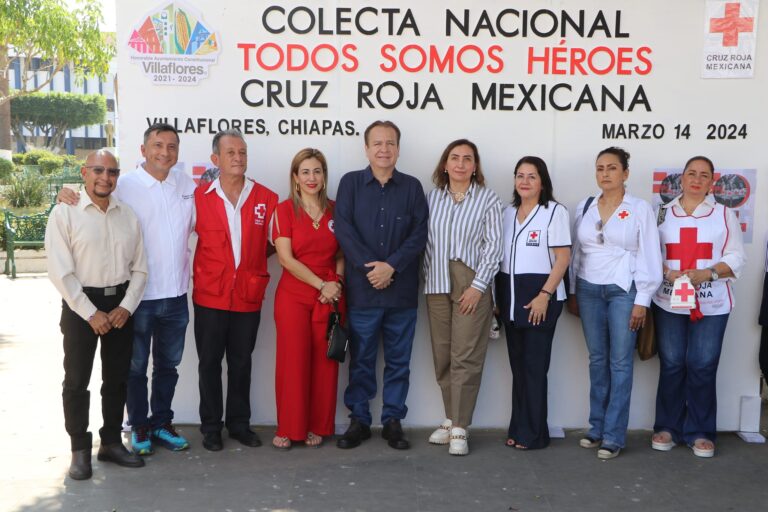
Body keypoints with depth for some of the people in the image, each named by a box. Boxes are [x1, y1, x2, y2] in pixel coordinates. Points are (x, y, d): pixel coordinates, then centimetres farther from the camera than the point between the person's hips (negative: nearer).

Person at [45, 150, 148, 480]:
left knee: (117, 378, 12)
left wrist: (126, 307, -7)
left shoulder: (128, 216, 5)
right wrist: (91, 313, -14)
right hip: (80, 305, -4)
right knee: (77, 379, 5)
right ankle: (79, 449, 19)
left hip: (121, 304, 4)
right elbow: (60, 272, -12)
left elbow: (139, 268, 6)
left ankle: (111, 442, 27)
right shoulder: (65, 213, -7)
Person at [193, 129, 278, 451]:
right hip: (210, 295, -1)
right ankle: (210, 427, 21)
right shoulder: (199, 196, -1)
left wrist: (252, 259, 1)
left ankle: (239, 423, 26)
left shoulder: (267, 199, 1)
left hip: (248, 296, 1)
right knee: (209, 362, 8)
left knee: (241, 363, 13)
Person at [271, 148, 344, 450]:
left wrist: (337, 282, -6)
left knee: (325, 362, 5)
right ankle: (288, 428, 13)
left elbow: (341, 254, 13)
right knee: (292, 361, 0)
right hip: (293, 296, -2)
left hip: (330, 297, 3)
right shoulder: (284, 210, -2)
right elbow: (286, 258, -9)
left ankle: (318, 427, 18)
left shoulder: (335, 211, 7)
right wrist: (321, 284, -13)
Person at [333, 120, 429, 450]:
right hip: (361, 290, -1)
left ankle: (393, 421, 20)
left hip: (402, 290, 1)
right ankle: (359, 420, 19)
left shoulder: (412, 187, 7)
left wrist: (391, 266, -14)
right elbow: (343, 229, -5)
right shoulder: (351, 182, 5)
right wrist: (369, 267, -15)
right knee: (361, 359, 7)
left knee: (398, 360, 8)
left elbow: (419, 234, -1)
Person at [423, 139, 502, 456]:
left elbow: (493, 247, -4)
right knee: (441, 356, 8)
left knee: (465, 357, -5)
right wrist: (428, 278, 3)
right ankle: (451, 419, 21)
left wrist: (477, 286, -10)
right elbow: (425, 240, 10)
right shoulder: (432, 197, 9)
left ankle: (459, 429, 2)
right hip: (437, 285, 4)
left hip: (473, 285, -4)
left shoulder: (488, 200, -1)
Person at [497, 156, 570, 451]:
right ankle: (518, 428, 18)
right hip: (509, 295, 5)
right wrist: (498, 296, 9)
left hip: (539, 295, -5)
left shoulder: (555, 211, -5)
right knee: (517, 363, 9)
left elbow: (563, 258, -9)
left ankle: (533, 434, 8)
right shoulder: (508, 212, 13)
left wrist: (544, 296, -16)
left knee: (534, 365, -1)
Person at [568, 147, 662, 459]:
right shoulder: (584, 208, 8)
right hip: (589, 290, 4)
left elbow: (649, 257, -5)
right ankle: (597, 427, 19)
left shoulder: (640, 209, -3)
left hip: (623, 291, -4)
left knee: (620, 362, -2)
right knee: (597, 360, 10)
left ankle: (613, 435, 4)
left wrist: (641, 301, -8)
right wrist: (572, 293, 10)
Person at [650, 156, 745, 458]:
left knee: (702, 366, 0)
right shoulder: (662, 214, 9)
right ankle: (667, 427, 15)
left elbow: (736, 258, 2)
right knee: (671, 364, 4)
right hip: (669, 302, 1)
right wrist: (667, 273, -14)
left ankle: (700, 432, 11)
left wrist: (708, 273, -14)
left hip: (711, 304, 0)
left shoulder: (724, 215, 7)